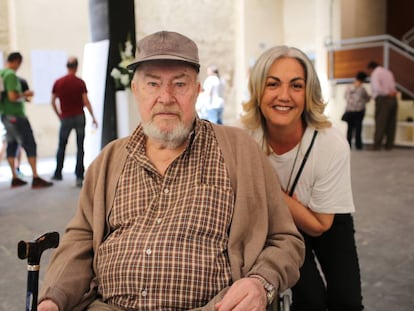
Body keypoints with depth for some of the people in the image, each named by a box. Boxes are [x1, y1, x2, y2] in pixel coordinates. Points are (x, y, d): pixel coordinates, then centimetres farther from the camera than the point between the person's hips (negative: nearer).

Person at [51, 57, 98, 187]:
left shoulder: (58, 82, 0)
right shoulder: (80, 82, -6)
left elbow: (53, 102, 3)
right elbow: (86, 101, -8)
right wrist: (93, 117, -2)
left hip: (66, 118, 1)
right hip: (79, 117, -1)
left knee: (61, 146, 16)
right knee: (80, 147, 2)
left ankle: (58, 173, 22)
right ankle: (79, 176, -1)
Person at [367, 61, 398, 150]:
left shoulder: (375, 73, -4)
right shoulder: (388, 72, 21)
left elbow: (377, 87, -19)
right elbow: (393, 86, 19)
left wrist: (388, 93, -11)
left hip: (383, 99, -7)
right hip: (393, 99, 7)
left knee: (380, 123, -6)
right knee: (391, 123, 9)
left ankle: (377, 145, -7)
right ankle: (389, 145, 12)